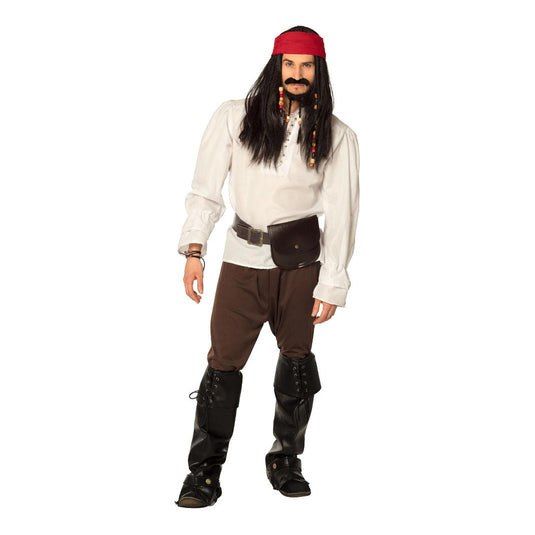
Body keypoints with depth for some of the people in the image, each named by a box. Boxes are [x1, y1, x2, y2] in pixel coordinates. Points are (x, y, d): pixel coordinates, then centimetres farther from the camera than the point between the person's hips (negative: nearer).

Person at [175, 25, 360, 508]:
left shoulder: (337, 136, 0)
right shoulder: (234, 118, 0)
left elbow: (341, 213, 1)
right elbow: (206, 188, 4)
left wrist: (332, 284, -2)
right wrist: (194, 250, -2)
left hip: (301, 264, 1)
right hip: (242, 260, -1)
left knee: (297, 360, 8)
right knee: (224, 363, -5)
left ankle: (285, 462, 25)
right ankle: (205, 472, 5)